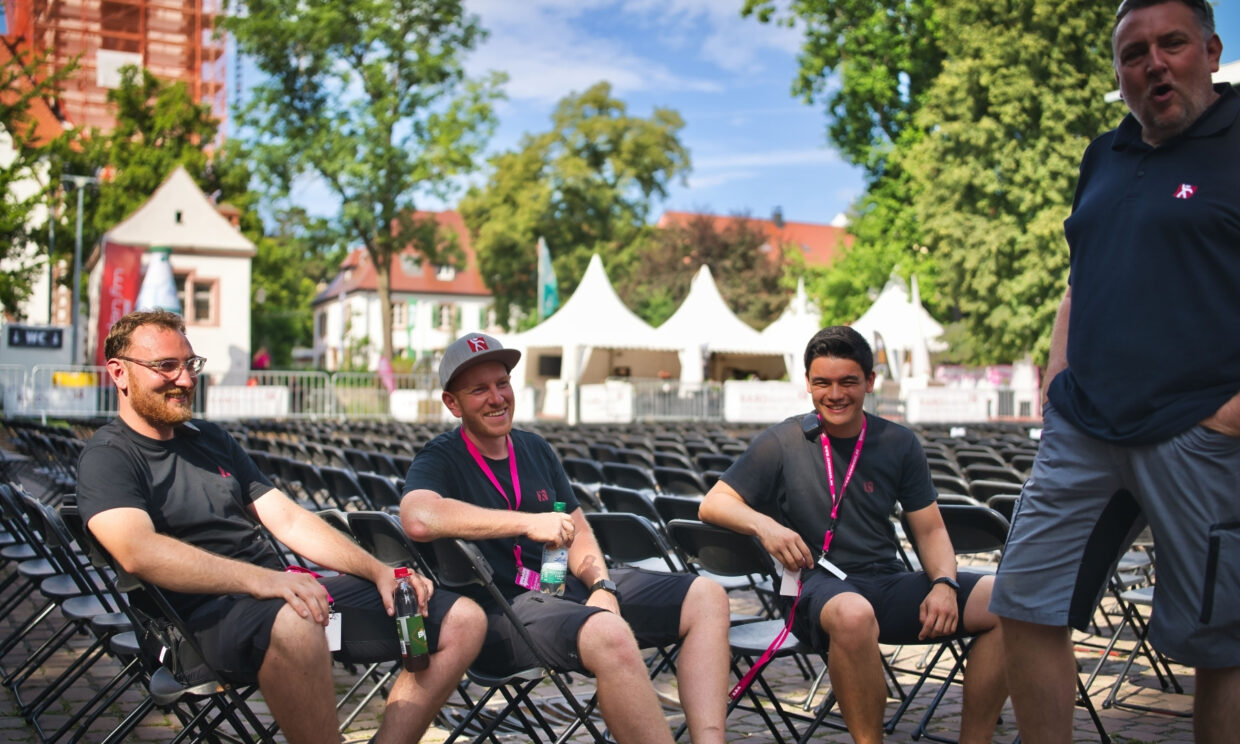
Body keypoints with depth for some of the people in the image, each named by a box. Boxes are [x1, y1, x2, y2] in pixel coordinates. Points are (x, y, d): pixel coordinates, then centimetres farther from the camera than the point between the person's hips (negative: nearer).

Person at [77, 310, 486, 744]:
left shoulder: (210, 439, 22)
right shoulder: (108, 457, -1)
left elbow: (289, 520, 17)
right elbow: (139, 552, -21)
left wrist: (379, 571, 3)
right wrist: (260, 579, -33)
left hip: (282, 592, 8)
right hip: (209, 608, -8)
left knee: (463, 620, -2)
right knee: (293, 624, -44)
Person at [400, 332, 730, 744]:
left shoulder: (535, 448, 17)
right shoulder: (440, 459, -4)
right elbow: (419, 518, -28)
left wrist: (602, 584, -5)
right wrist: (529, 522, -27)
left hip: (568, 587, 8)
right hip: (502, 609, -8)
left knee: (706, 597, -4)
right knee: (610, 633, -38)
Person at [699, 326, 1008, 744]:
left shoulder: (898, 443, 11)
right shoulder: (782, 443, 2)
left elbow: (930, 530, 12)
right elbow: (712, 505, 1)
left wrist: (944, 584, -9)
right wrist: (763, 524, -20)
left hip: (890, 583, 4)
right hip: (818, 588, -4)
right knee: (854, 614, -41)